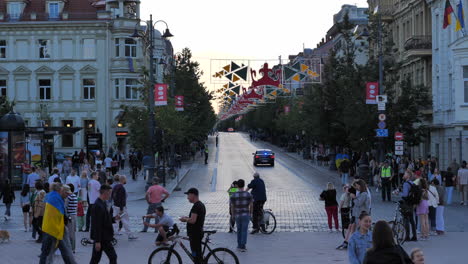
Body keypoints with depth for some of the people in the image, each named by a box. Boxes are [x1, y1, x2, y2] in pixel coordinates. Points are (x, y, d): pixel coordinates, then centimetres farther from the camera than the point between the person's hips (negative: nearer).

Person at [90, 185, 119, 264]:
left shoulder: (102, 204, 11)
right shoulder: (98, 206, -20)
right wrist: (97, 241, -23)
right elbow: (97, 225, -22)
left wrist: (114, 219, 5)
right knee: (113, 257, -2)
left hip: (101, 237, 10)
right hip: (103, 238, -10)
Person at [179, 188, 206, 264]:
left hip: (195, 234, -10)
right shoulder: (201, 205, 14)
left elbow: (192, 220, -26)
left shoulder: (196, 206, -19)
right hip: (199, 232, 10)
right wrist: (187, 218, 12)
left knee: (196, 255, -7)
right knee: (198, 254, 16)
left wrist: (185, 219, -9)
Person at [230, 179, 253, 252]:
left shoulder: (233, 195, -6)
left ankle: (239, 246, 21)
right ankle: (243, 246, -2)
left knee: (239, 230, 17)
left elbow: (232, 206, -2)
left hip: (237, 215, 1)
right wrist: (251, 213, 12)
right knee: (244, 230, 3)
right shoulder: (248, 194, -6)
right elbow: (251, 205, -3)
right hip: (246, 214, -1)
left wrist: (233, 215, 10)